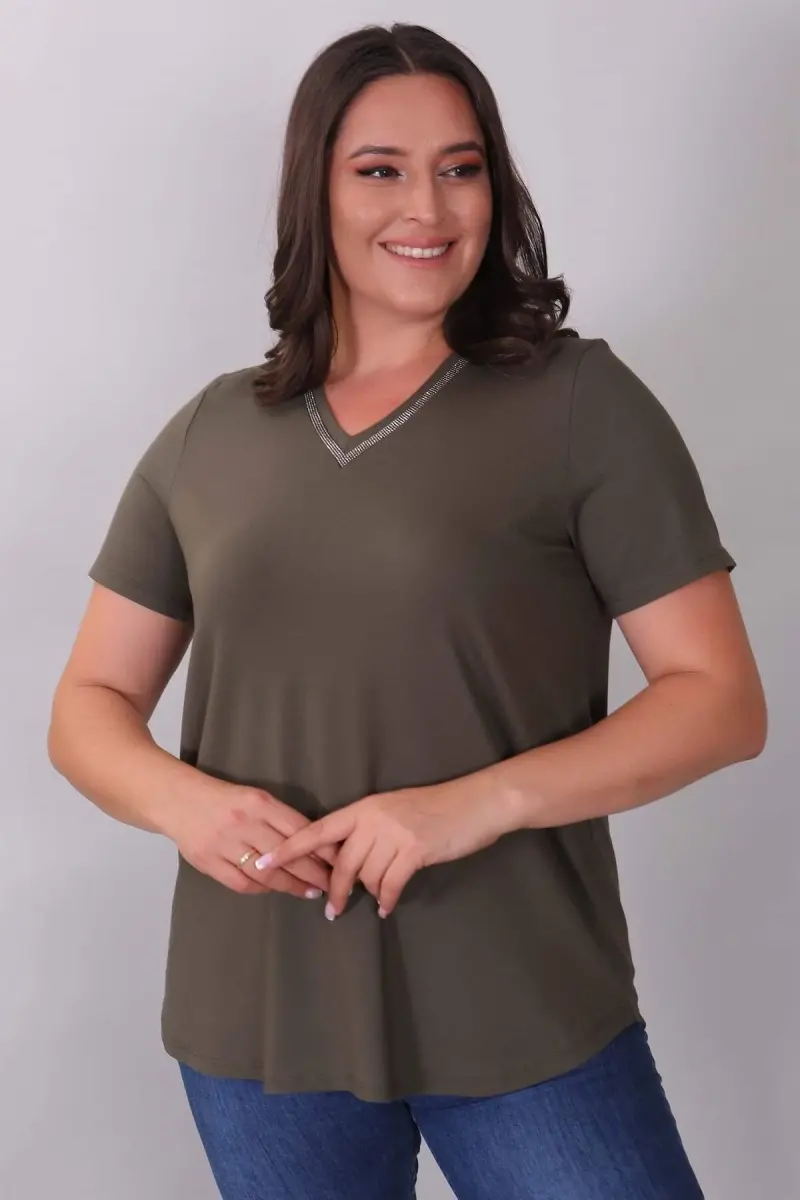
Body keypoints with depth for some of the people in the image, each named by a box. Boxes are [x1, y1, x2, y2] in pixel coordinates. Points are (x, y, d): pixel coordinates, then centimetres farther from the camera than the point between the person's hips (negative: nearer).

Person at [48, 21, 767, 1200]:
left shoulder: (580, 400, -4)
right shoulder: (208, 435, 6)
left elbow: (721, 699, -7)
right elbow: (89, 705, 10)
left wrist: (480, 803, -20)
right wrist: (179, 801, -12)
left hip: (525, 1015, -3)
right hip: (258, 1021, 3)